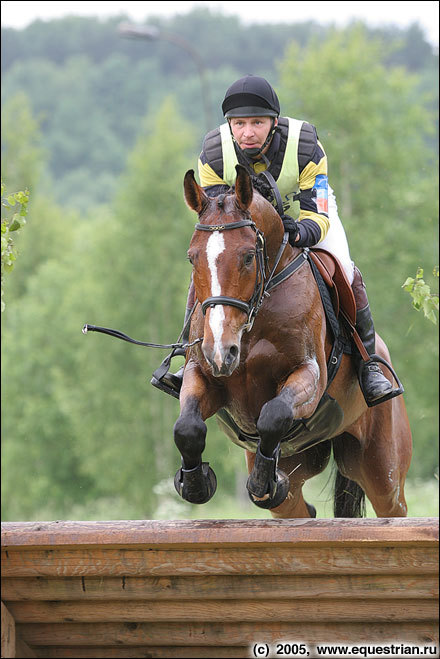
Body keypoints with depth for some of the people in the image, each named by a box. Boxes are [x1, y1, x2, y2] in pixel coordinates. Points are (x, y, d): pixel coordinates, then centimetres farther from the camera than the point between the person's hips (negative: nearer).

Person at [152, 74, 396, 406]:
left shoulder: (306, 148, -35)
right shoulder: (214, 155, -29)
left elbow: (318, 218, -36)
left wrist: (298, 233, -59)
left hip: (305, 213, -2)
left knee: (345, 274, -23)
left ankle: (367, 361, -6)